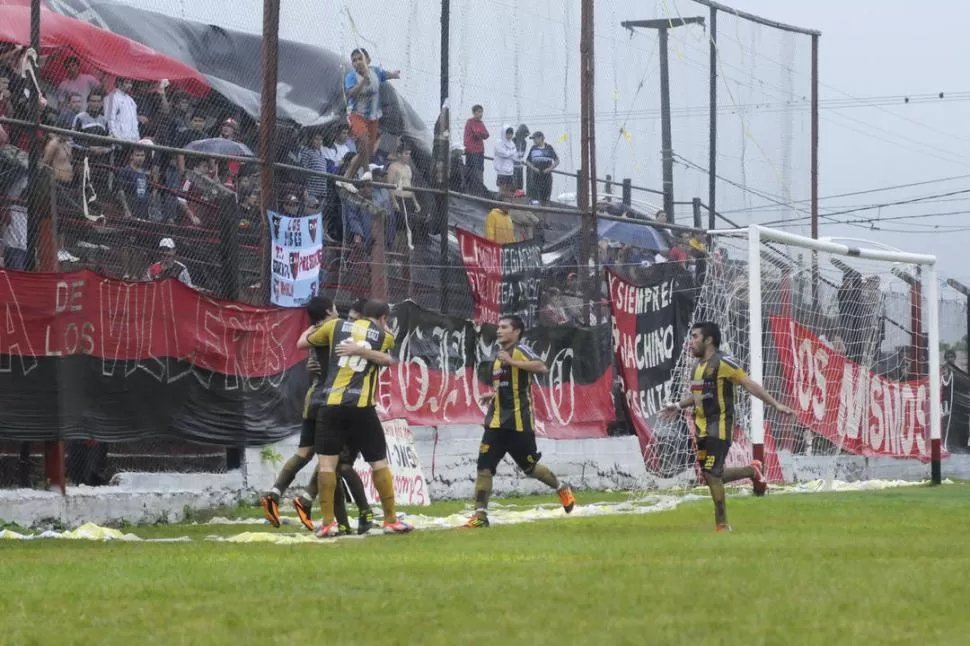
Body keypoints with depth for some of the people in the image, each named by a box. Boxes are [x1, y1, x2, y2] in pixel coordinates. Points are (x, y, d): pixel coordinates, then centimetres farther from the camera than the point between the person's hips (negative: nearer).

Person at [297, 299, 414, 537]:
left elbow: (302, 343, 21)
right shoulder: (384, 337, 10)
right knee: (379, 462, 10)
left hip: (331, 404, 1)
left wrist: (310, 330, 40)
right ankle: (391, 521, 12)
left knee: (327, 462, 1)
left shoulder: (336, 326, 11)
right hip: (362, 407, -1)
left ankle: (328, 523, -5)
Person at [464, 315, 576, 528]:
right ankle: (480, 515, -6)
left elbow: (542, 367, -29)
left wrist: (511, 361, -29)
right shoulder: (498, 357, 15)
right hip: (496, 421, 7)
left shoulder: (520, 350, -10)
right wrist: (492, 395, 12)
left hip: (519, 422, -7)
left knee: (529, 467, 7)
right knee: (484, 466, -6)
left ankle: (561, 488, 33)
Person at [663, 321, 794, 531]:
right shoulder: (698, 366, 14)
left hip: (719, 427, -9)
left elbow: (749, 384, -14)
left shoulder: (722, 362, -12)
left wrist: (776, 405, -18)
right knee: (713, 476, 9)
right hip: (703, 428, 9)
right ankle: (753, 471, 31)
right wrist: (678, 406, 18)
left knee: (711, 474, -12)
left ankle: (722, 525, -2)